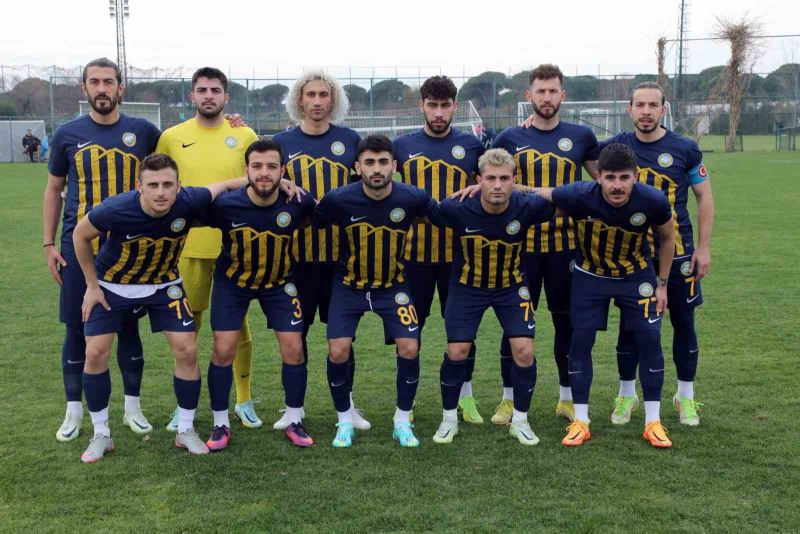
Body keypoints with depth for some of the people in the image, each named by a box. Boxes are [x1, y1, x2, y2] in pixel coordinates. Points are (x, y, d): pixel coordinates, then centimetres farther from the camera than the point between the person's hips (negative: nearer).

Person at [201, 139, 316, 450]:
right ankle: (220, 424, 12)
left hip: (280, 281, 1)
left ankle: (294, 422, 14)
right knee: (223, 349, -7)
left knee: (293, 348, -5)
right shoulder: (225, 205, -28)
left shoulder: (298, 202, -24)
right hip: (232, 280, -1)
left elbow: (311, 218, 2)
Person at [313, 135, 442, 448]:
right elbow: (312, 224, -2)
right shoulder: (339, 199, -19)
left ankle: (403, 423, 11)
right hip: (349, 285, 0)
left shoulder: (412, 198, -17)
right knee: (338, 352, -11)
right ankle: (345, 422, 12)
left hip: (393, 285, 1)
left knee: (409, 349, -11)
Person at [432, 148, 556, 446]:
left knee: (524, 351, -8)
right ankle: (449, 419, 20)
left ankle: (520, 421, 13)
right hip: (467, 286, -1)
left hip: (512, 287, 1)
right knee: (457, 352, -3)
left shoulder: (525, 207, -25)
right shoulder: (458, 209, -28)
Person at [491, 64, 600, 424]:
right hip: (521, 244, -1)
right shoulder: (509, 139, 3)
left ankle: (567, 398, 23)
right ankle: (509, 399, 16)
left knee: (567, 321, 9)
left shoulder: (581, 137, 5)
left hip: (566, 244, 1)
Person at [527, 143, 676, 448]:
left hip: (636, 276, 1)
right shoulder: (580, 196, -32)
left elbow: (667, 238, -6)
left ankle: (653, 422, 8)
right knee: (580, 340, -4)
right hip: (590, 275, 0)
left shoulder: (653, 201, -27)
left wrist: (662, 284, -1)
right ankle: (580, 421, 8)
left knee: (650, 340, -4)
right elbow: (535, 193, -16)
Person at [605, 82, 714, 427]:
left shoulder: (685, 149, -3)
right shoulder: (617, 147, -1)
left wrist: (704, 247, -2)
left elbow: (704, 197, 2)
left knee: (683, 323, 6)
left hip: (677, 251, 0)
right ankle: (626, 395, 21)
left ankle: (686, 397, 21)